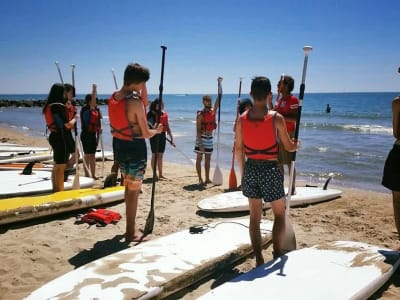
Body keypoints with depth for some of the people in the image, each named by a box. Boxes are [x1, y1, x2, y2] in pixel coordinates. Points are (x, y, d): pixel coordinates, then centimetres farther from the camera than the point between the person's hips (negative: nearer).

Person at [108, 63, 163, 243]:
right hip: (135, 147, -8)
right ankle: (131, 233, 14)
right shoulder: (135, 102, -21)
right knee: (134, 191, 4)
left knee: (128, 186, 22)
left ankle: (131, 226, 36)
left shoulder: (113, 97, 2)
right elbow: (146, 133, -15)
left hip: (119, 145, 8)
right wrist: (157, 130, 3)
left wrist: (142, 93, 7)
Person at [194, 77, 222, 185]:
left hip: (209, 138, 7)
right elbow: (198, 130, -15)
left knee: (208, 159, 10)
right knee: (199, 158, -1)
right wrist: (200, 143, -23)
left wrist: (219, 84, -1)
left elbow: (218, 98, 4)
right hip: (201, 138, -7)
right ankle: (200, 179, 0)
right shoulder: (200, 114, -11)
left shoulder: (213, 111, 7)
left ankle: (207, 179, 16)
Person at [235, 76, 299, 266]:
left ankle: (258, 259, 20)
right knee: (279, 214, 14)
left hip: (251, 169, 4)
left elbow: (239, 149, 4)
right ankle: (277, 256, 9)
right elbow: (289, 147, -2)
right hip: (270, 169, -3)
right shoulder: (276, 118, -12)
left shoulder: (242, 119, -2)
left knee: (255, 216, 14)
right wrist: (297, 145, 21)